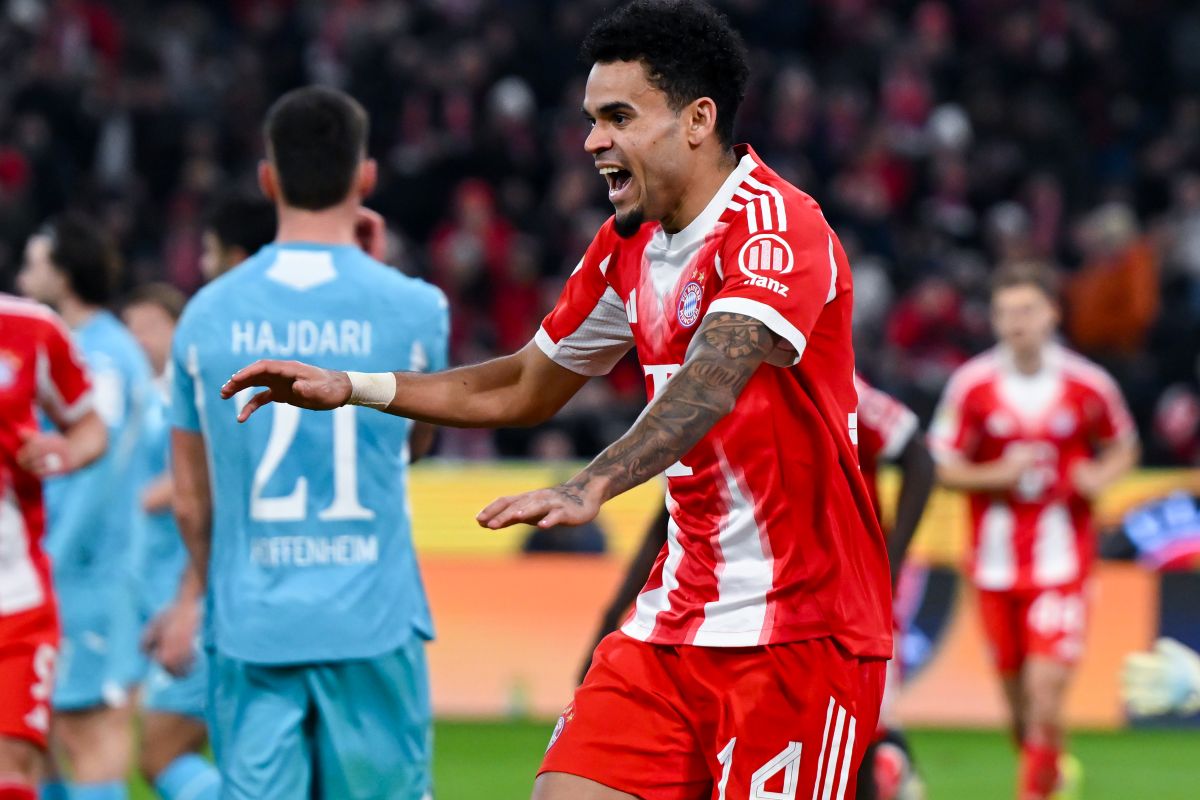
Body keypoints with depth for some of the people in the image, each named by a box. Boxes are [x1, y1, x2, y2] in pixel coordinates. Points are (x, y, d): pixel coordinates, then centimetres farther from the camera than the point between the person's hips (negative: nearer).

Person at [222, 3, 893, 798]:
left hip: (799, 634, -7)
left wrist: (592, 487, -49)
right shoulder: (628, 246, 10)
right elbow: (526, 389, 24)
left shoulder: (777, 227, -17)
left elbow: (715, 376, -34)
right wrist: (348, 389, 16)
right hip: (677, 618, 8)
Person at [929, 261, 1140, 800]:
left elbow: (1123, 448, 13)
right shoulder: (972, 385, -3)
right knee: (1016, 691, 10)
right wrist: (999, 475, -16)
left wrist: (1102, 476, -9)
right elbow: (945, 468, 2)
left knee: (1047, 685, -15)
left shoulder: (1088, 386, -3)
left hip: (1062, 562, -2)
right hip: (996, 564, 2)